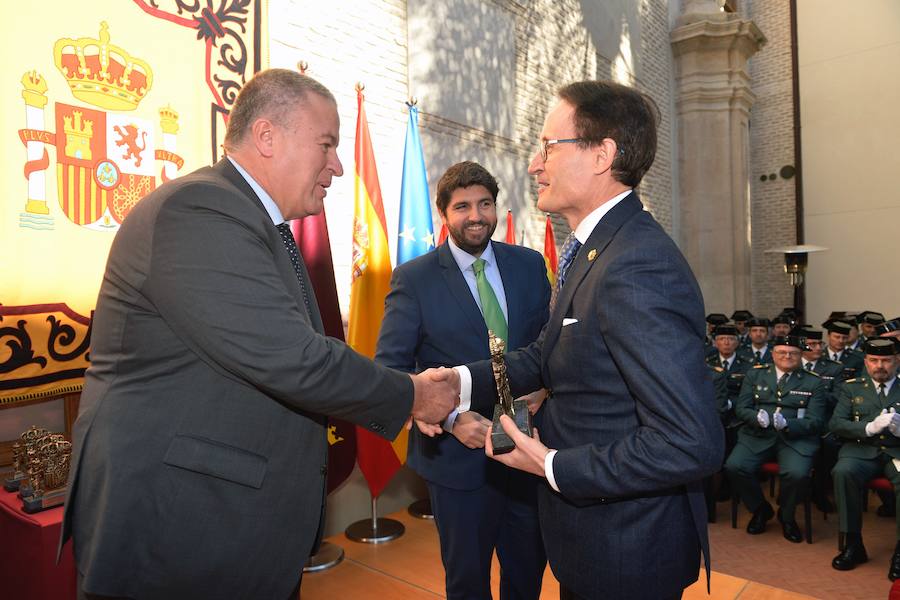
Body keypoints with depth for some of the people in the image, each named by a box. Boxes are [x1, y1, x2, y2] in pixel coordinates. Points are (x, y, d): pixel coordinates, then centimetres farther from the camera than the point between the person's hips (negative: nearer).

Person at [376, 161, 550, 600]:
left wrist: (542, 384, -14)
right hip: (458, 456, -3)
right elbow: (390, 368, -11)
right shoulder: (413, 279, -9)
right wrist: (451, 417, -24)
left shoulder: (530, 264, 1)